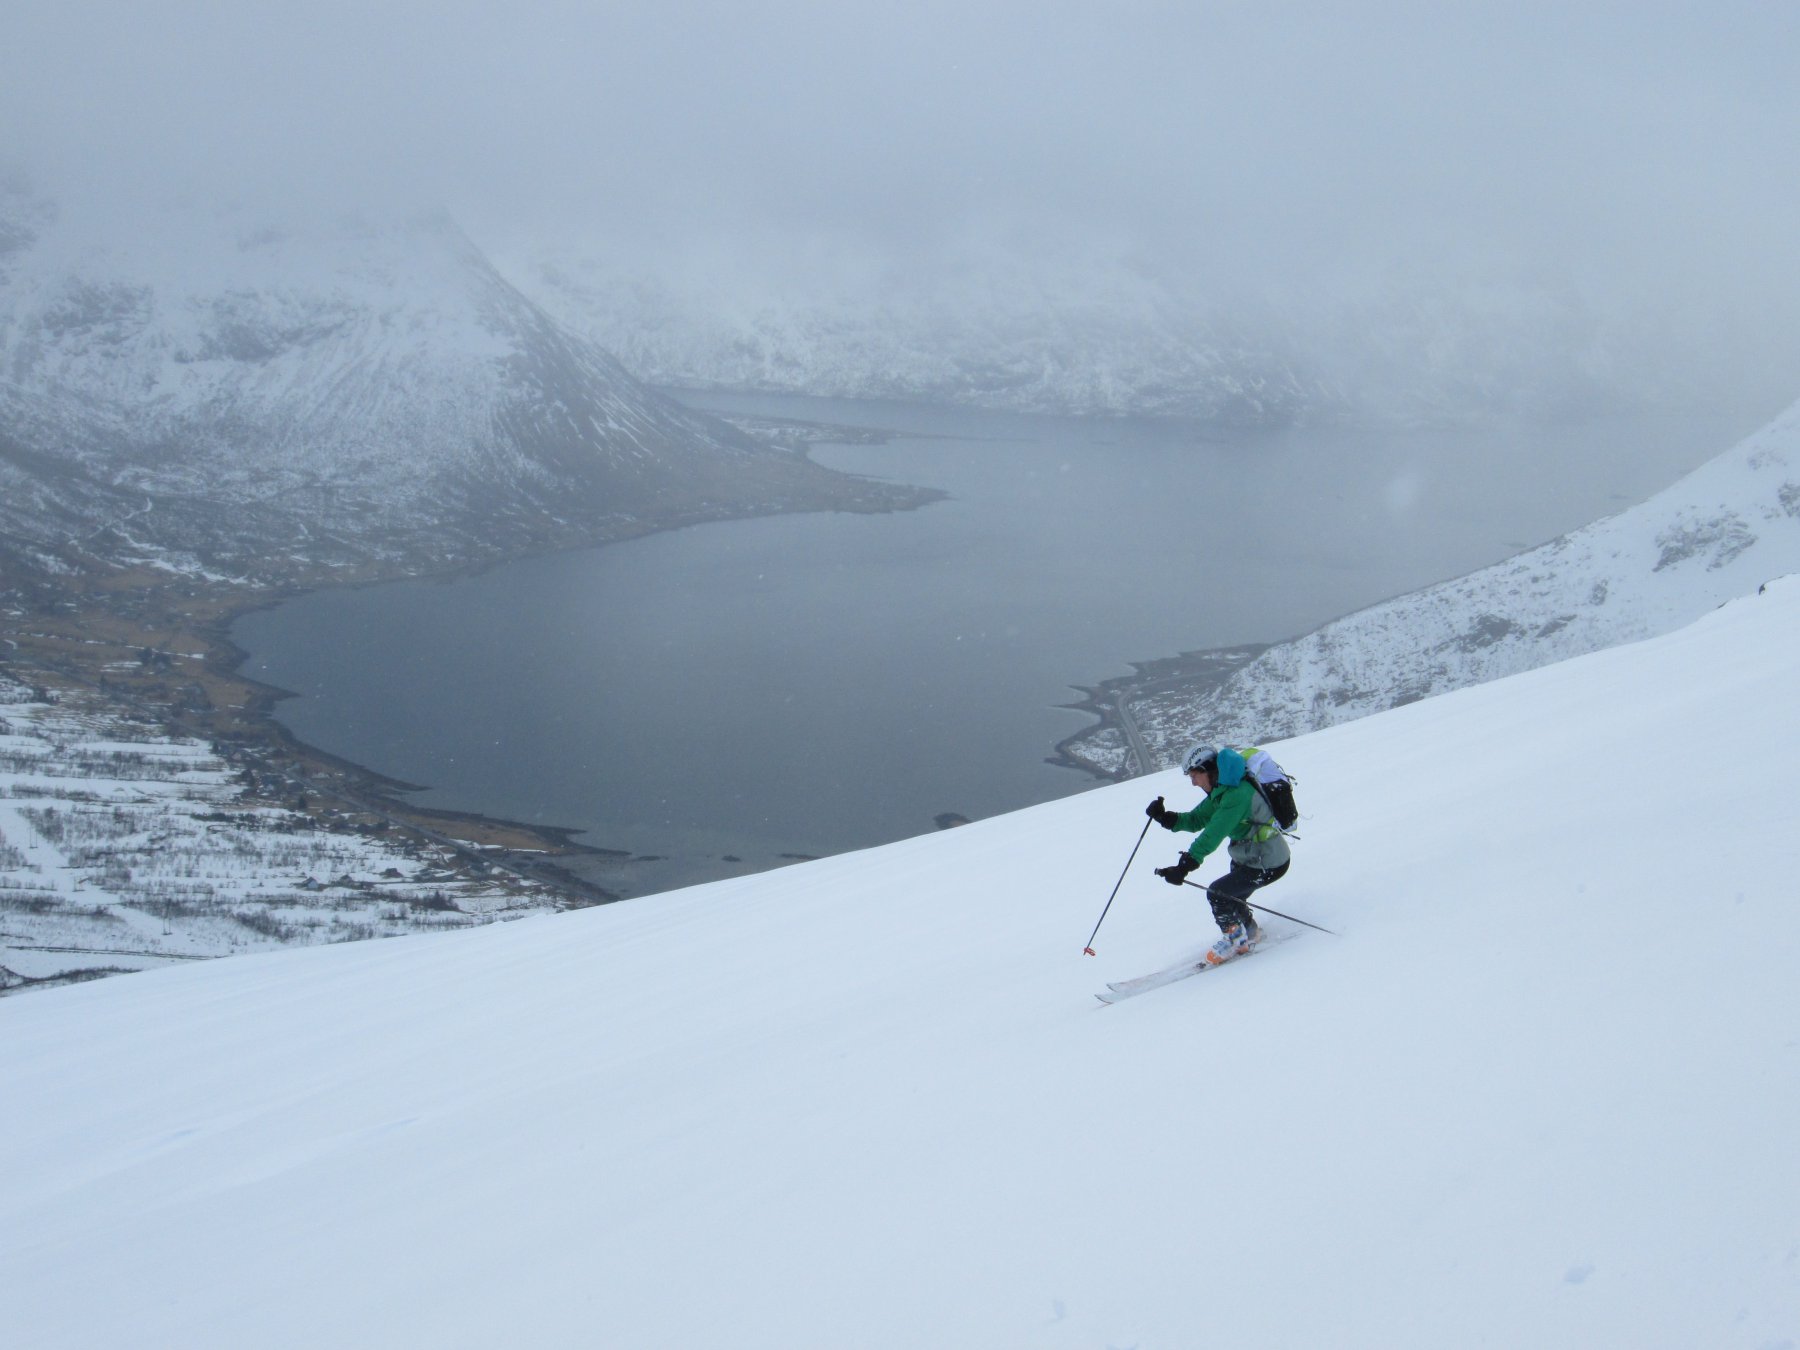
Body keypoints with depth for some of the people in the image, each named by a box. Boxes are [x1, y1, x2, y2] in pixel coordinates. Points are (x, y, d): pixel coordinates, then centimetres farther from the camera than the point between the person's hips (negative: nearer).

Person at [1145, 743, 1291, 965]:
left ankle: (1236, 940, 10)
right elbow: (1196, 819, 4)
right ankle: (1249, 932, 42)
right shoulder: (1221, 791, 3)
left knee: (1218, 893, -10)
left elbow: (1213, 834, -36)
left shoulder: (1237, 794, -29)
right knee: (1231, 896, 18)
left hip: (1268, 864, -9)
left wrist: (1185, 865, -41)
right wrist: (1165, 817, -12)